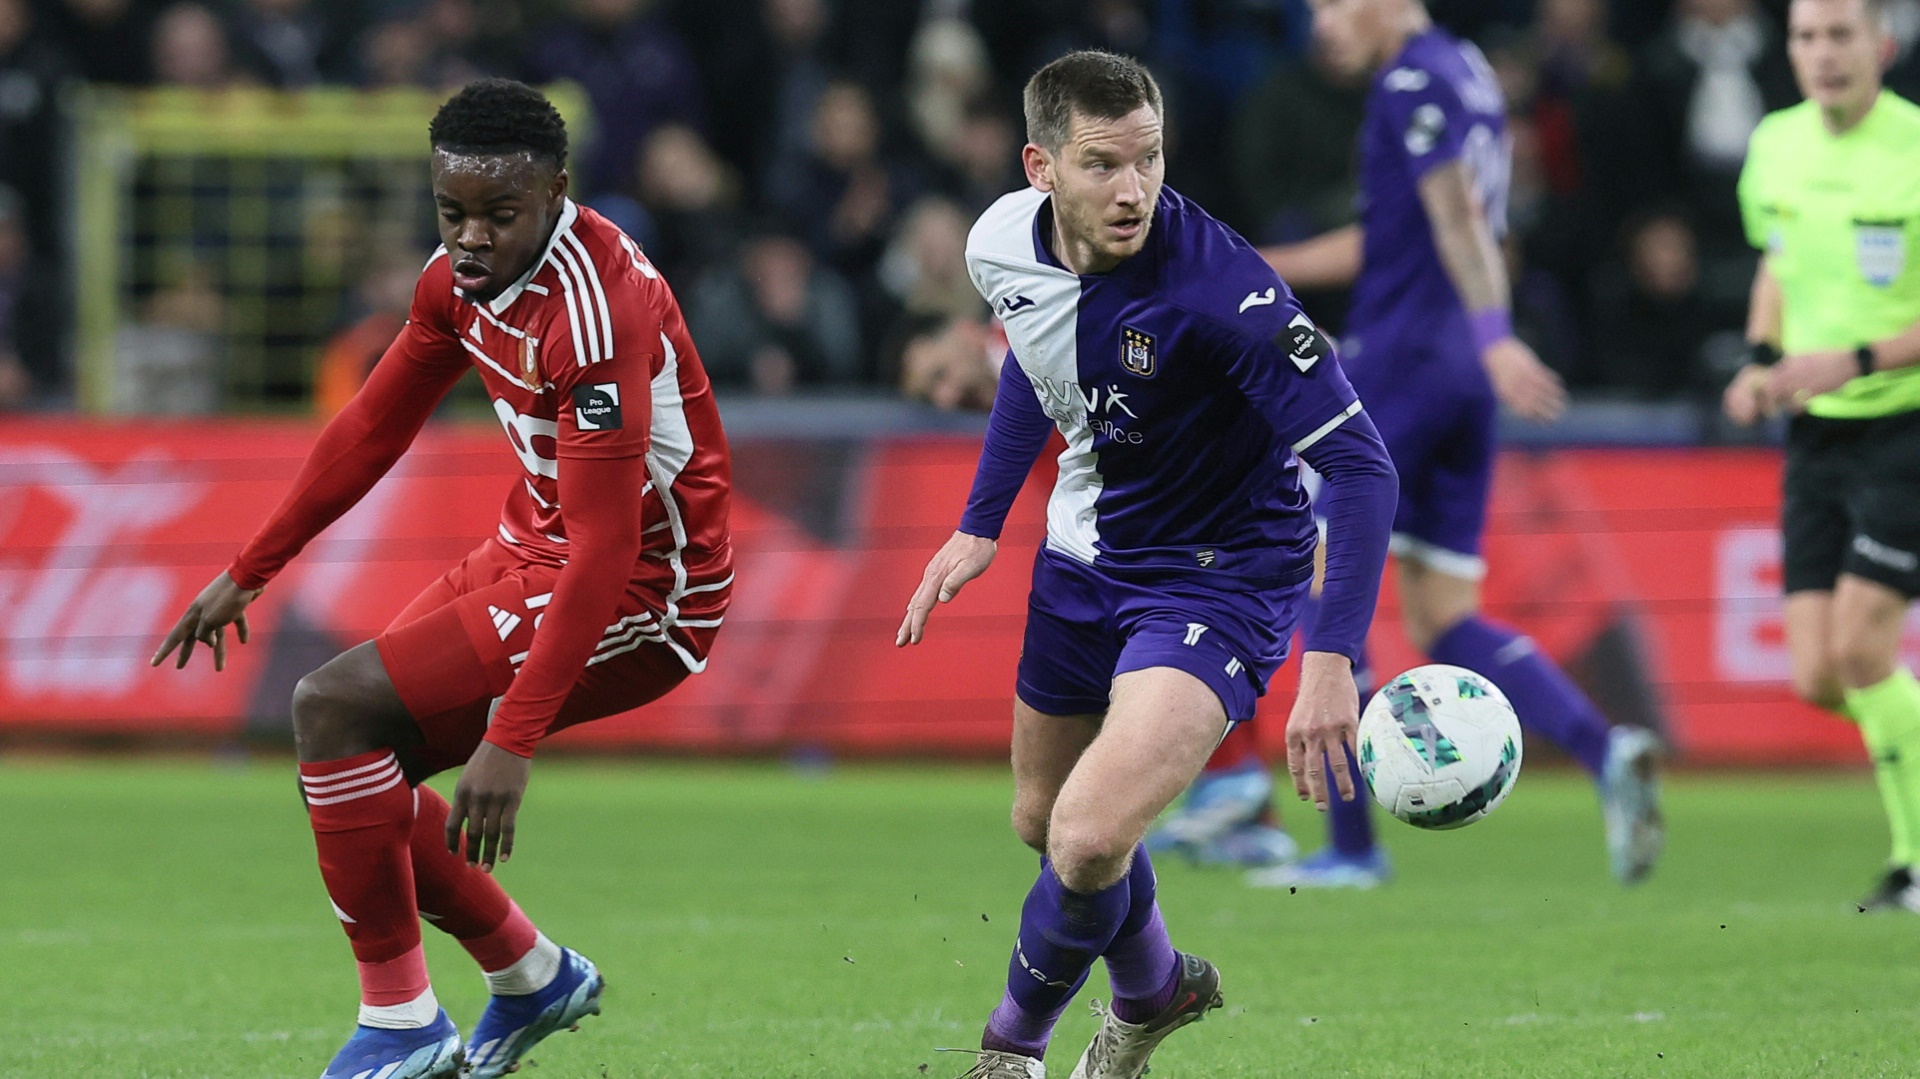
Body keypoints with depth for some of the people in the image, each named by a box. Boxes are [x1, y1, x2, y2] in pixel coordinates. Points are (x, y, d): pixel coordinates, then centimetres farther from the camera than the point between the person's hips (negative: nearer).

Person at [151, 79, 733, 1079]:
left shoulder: (594, 310, -28)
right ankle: (533, 976, 25)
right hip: (532, 549, 9)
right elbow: (372, 429, 15)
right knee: (352, 765, 9)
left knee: (334, 707, -17)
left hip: (638, 591, -9)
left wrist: (513, 739, -34)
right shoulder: (461, 279, -1)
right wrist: (247, 574, 17)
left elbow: (605, 552, -30)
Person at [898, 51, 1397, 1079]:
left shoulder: (1218, 285, -31)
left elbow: (1360, 465, -30)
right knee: (1042, 822, 21)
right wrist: (978, 528, 12)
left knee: (1090, 841, -23)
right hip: (1084, 559, 6)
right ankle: (1153, 987, 53)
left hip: (1220, 574, -6)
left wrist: (1330, 659, -37)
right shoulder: (1005, 245, -12)